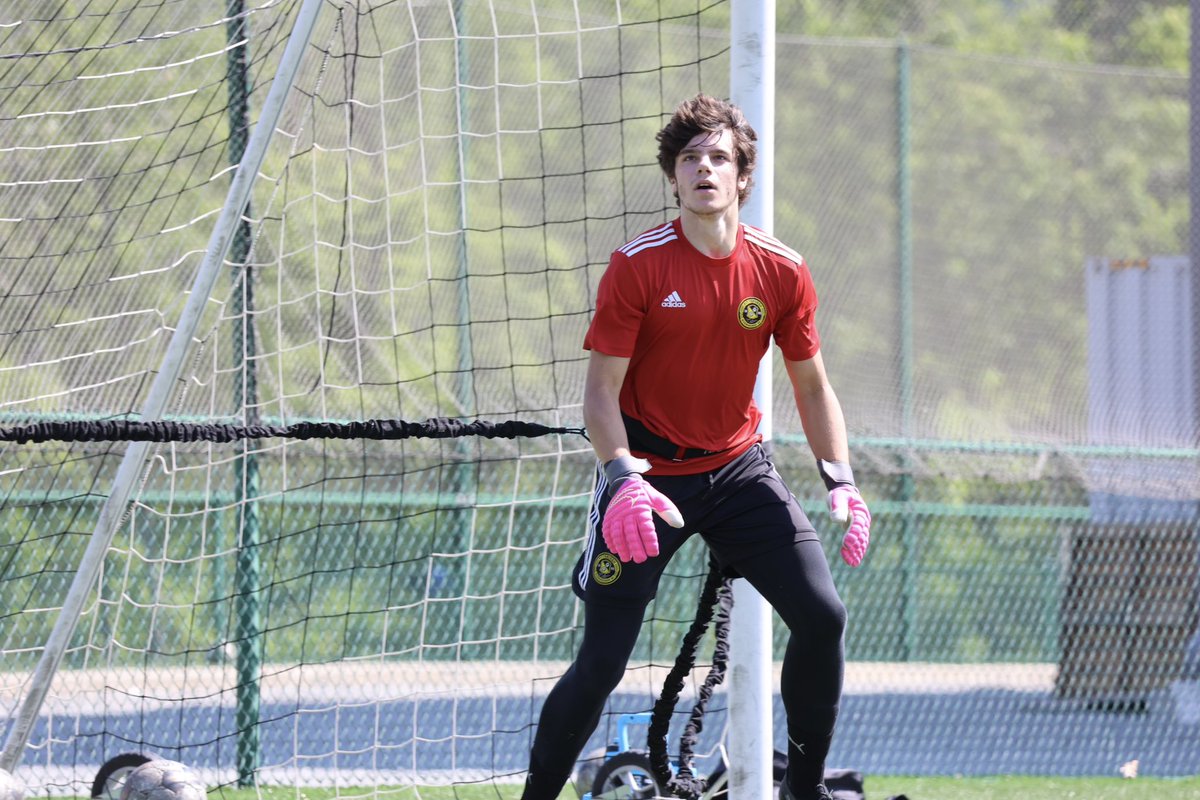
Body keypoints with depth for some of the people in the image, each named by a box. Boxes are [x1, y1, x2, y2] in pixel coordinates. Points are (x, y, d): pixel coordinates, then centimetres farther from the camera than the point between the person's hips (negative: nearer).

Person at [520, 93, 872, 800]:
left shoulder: (782, 271, -4)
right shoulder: (639, 266, -13)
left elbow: (812, 384, 7)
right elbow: (602, 389, -12)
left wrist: (840, 478, -5)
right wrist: (621, 478, -27)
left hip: (739, 469, 3)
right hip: (648, 474, -3)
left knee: (823, 616, -9)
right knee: (602, 662, -9)